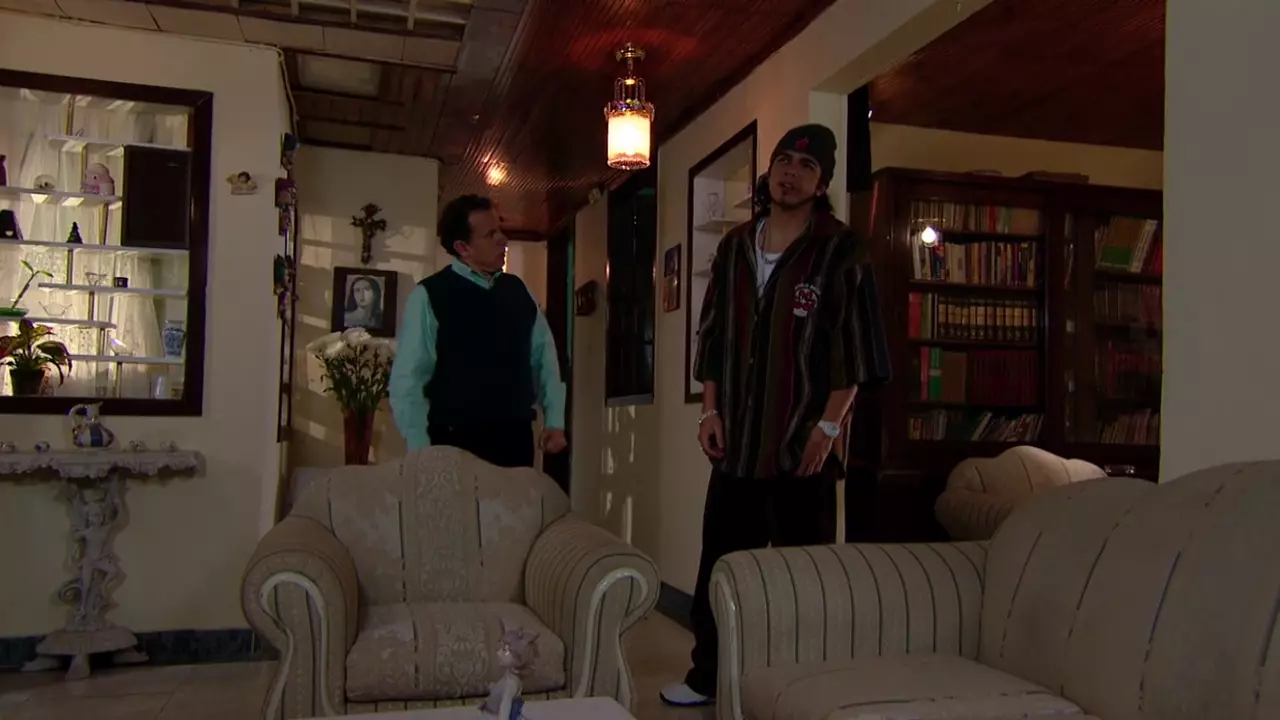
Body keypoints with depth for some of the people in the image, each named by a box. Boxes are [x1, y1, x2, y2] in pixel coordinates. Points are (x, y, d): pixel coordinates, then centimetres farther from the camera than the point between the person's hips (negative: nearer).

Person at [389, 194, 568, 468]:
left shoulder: (518, 291, 10)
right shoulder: (429, 296, -6)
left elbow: (544, 358, 15)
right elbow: (408, 380, -8)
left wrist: (555, 421, 7)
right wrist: (422, 451, -14)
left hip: (517, 437, 5)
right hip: (456, 441, -4)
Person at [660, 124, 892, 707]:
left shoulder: (838, 250, -3)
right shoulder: (735, 247, 12)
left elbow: (852, 345, -7)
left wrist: (828, 424, -13)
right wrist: (711, 409, 6)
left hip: (802, 440, -5)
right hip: (738, 437, 5)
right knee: (719, 562, 11)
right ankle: (708, 675, 25)